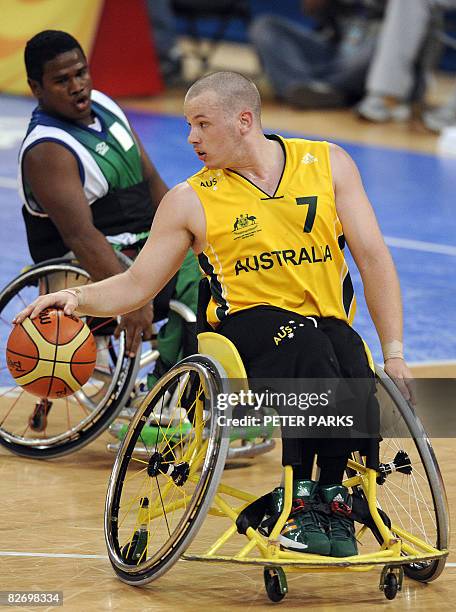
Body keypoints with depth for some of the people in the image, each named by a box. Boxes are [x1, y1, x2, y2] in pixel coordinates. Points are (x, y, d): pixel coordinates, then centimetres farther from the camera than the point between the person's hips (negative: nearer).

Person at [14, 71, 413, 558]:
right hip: (248, 322, -1)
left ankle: (331, 492, -9)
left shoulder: (326, 164, 8)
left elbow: (372, 257, 7)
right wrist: (78, 297, -13)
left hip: (329, 322, 1)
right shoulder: (190, 201, 7)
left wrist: (394, 353, -1)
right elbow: (136, 286, 8)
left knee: (359, 383, -35)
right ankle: (298, 496, -25)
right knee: (309, 346, -37)